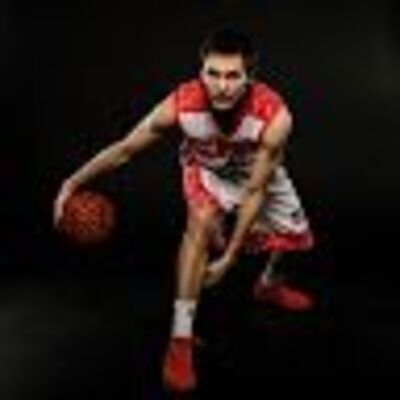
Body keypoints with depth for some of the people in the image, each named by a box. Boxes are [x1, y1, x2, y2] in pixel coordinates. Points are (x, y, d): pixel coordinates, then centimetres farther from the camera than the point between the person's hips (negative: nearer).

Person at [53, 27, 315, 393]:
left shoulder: (275, 116, -41)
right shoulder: (181, 105, -40)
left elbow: (255, 191, -32)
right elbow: (125, 149, -25)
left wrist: (229, 257, -32)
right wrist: (74, 183, -32)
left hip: (258, 171, 2)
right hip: (206, 169, -2)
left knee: (294, 235, 14)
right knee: (202, 221, -31)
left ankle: (268, 285, 51)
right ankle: (181, 340, -24)